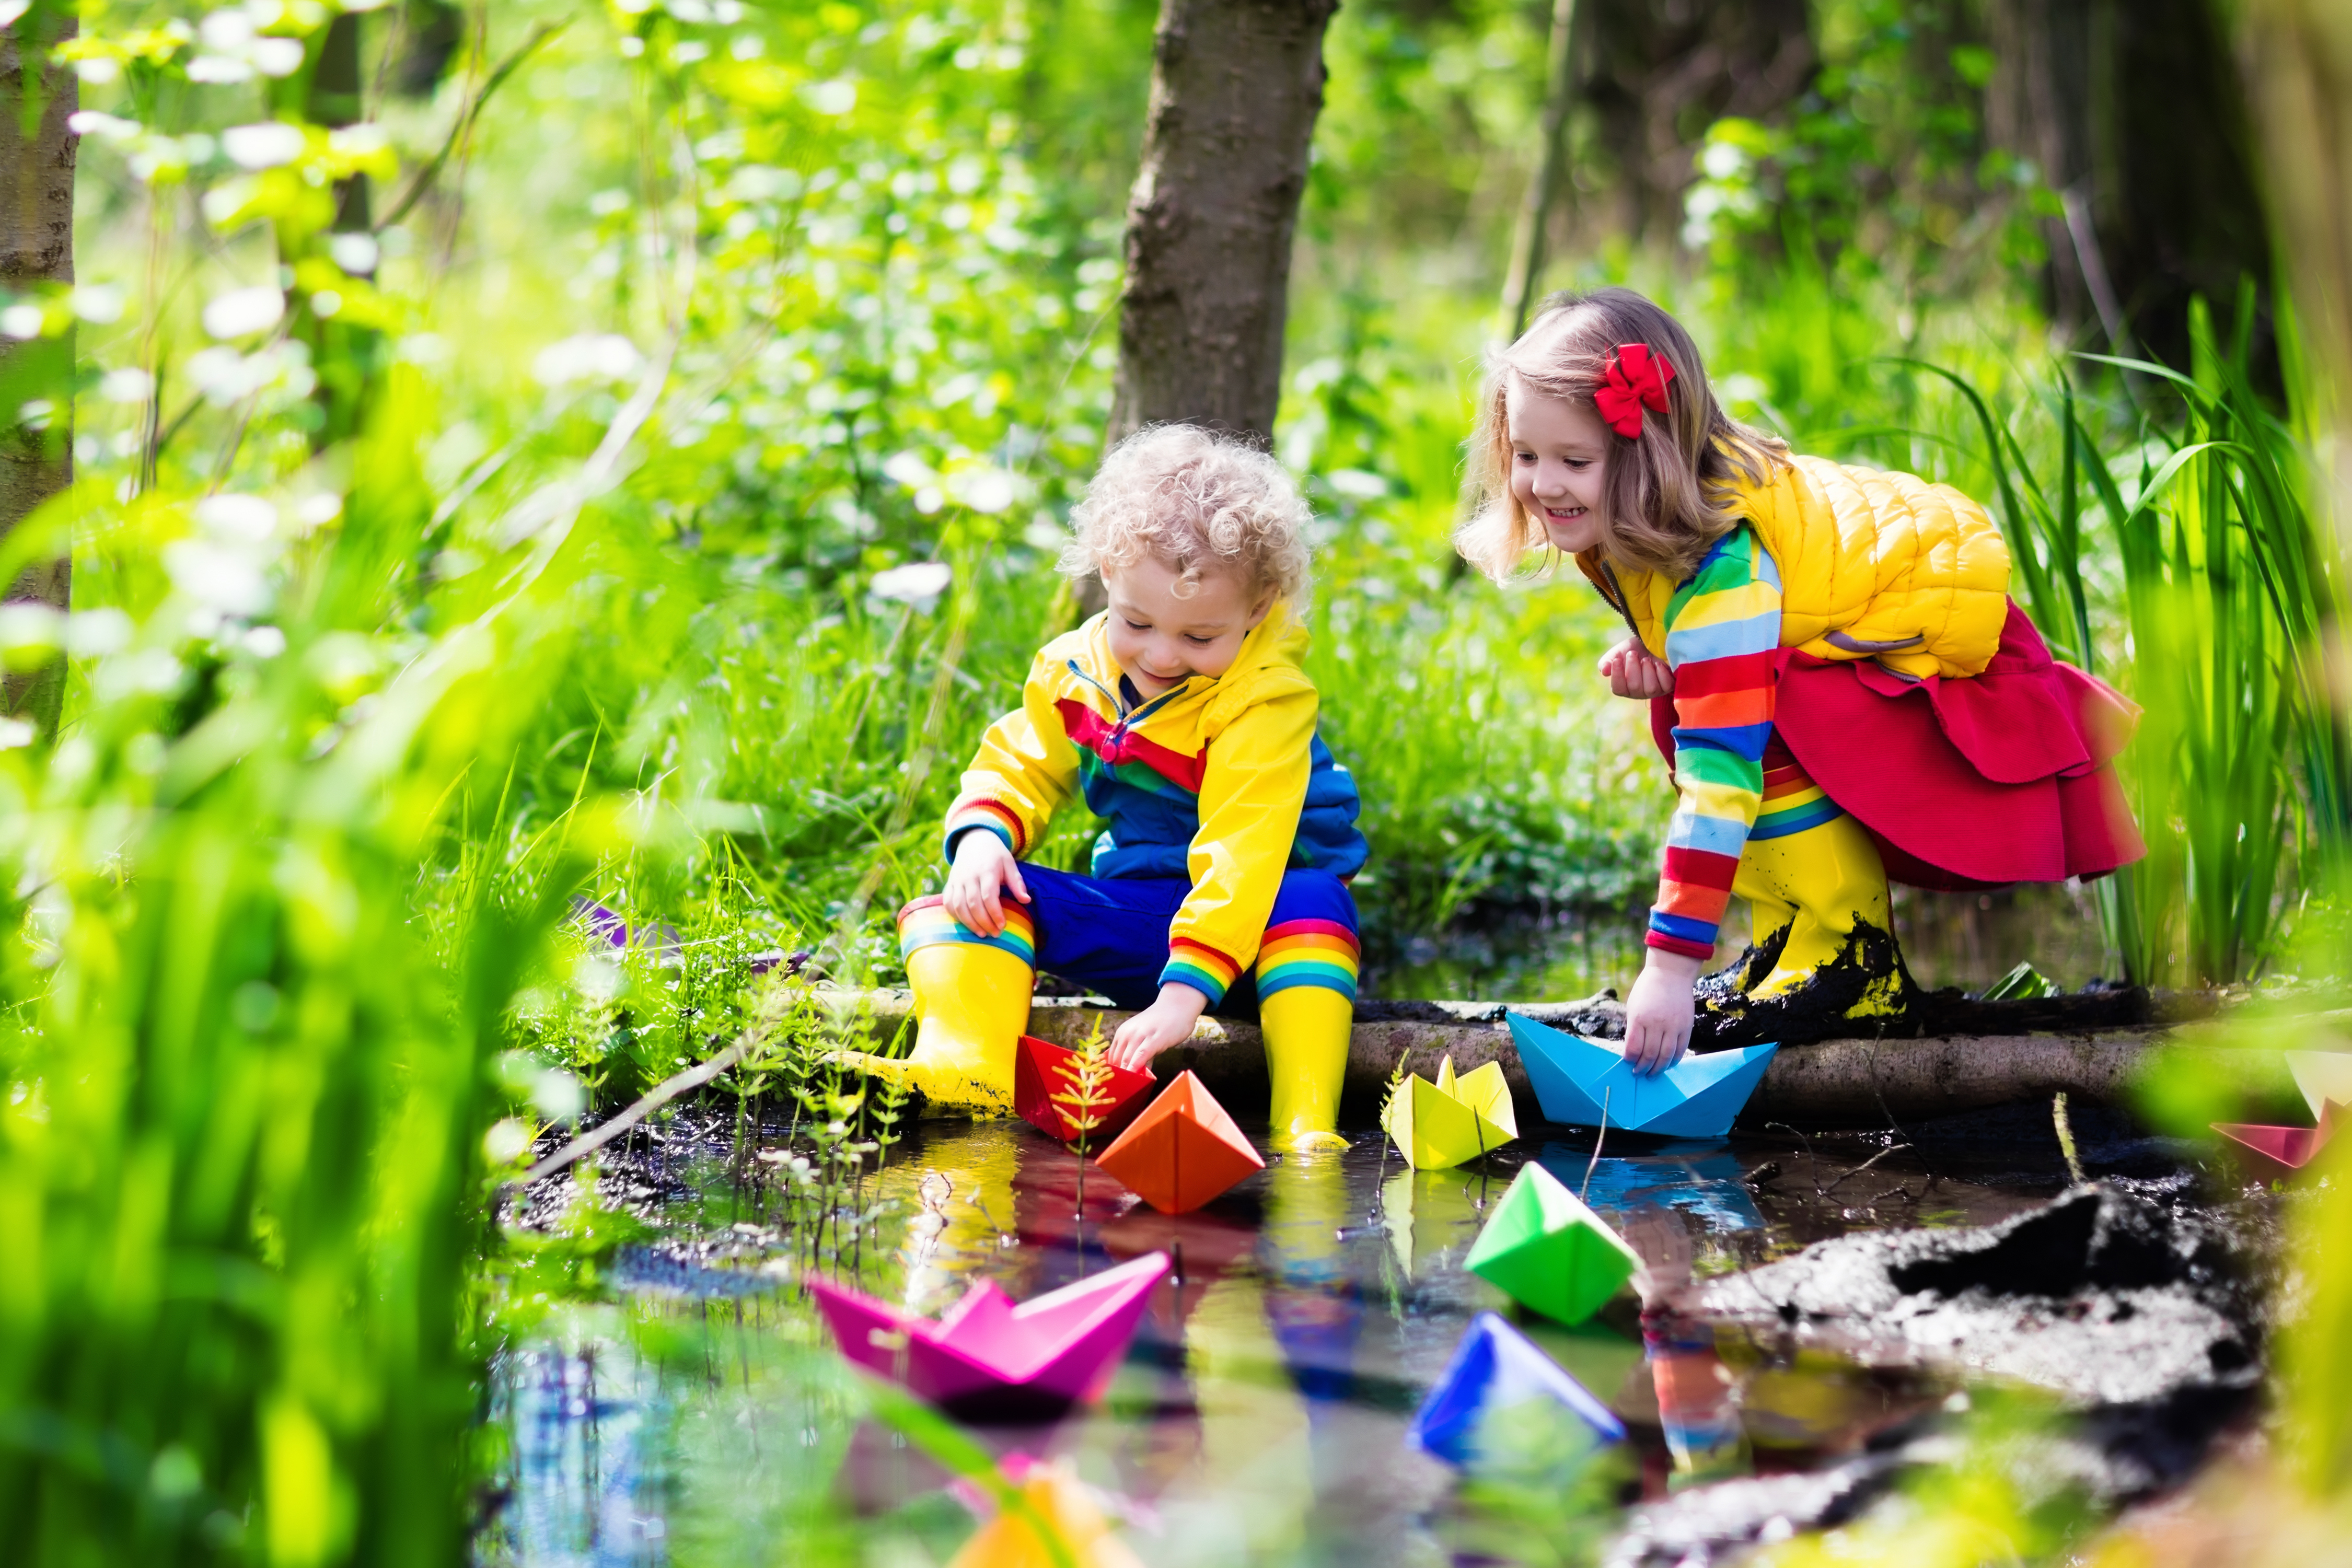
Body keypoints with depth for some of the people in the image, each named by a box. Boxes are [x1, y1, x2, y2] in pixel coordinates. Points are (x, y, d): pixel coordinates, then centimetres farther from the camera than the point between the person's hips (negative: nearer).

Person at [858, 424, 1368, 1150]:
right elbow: (1021, 769, 10)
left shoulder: (1265, 701, -20)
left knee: (1313, 902, -39)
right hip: (1131, 906, 5)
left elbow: (1244, 849, -29)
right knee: (968, 896, -14)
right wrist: (983, 837, -15)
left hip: (1246, 920, -5)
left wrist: (1187, 987, -39)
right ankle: (964, 1069, -40)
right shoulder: (1075, 669, -1)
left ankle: (1306, 1124, -48)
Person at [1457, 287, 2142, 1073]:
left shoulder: (1720, 567, -35)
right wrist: (1648, 654, -12)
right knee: (1683, 715, -7)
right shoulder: (1617, 523, -8)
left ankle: (1854, 959, -16)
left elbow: (1721, 770, -40)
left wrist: (1671, 967, -43)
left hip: (1943, 621, -10)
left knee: (1763, 737, -29)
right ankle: (1790, 941, 3)